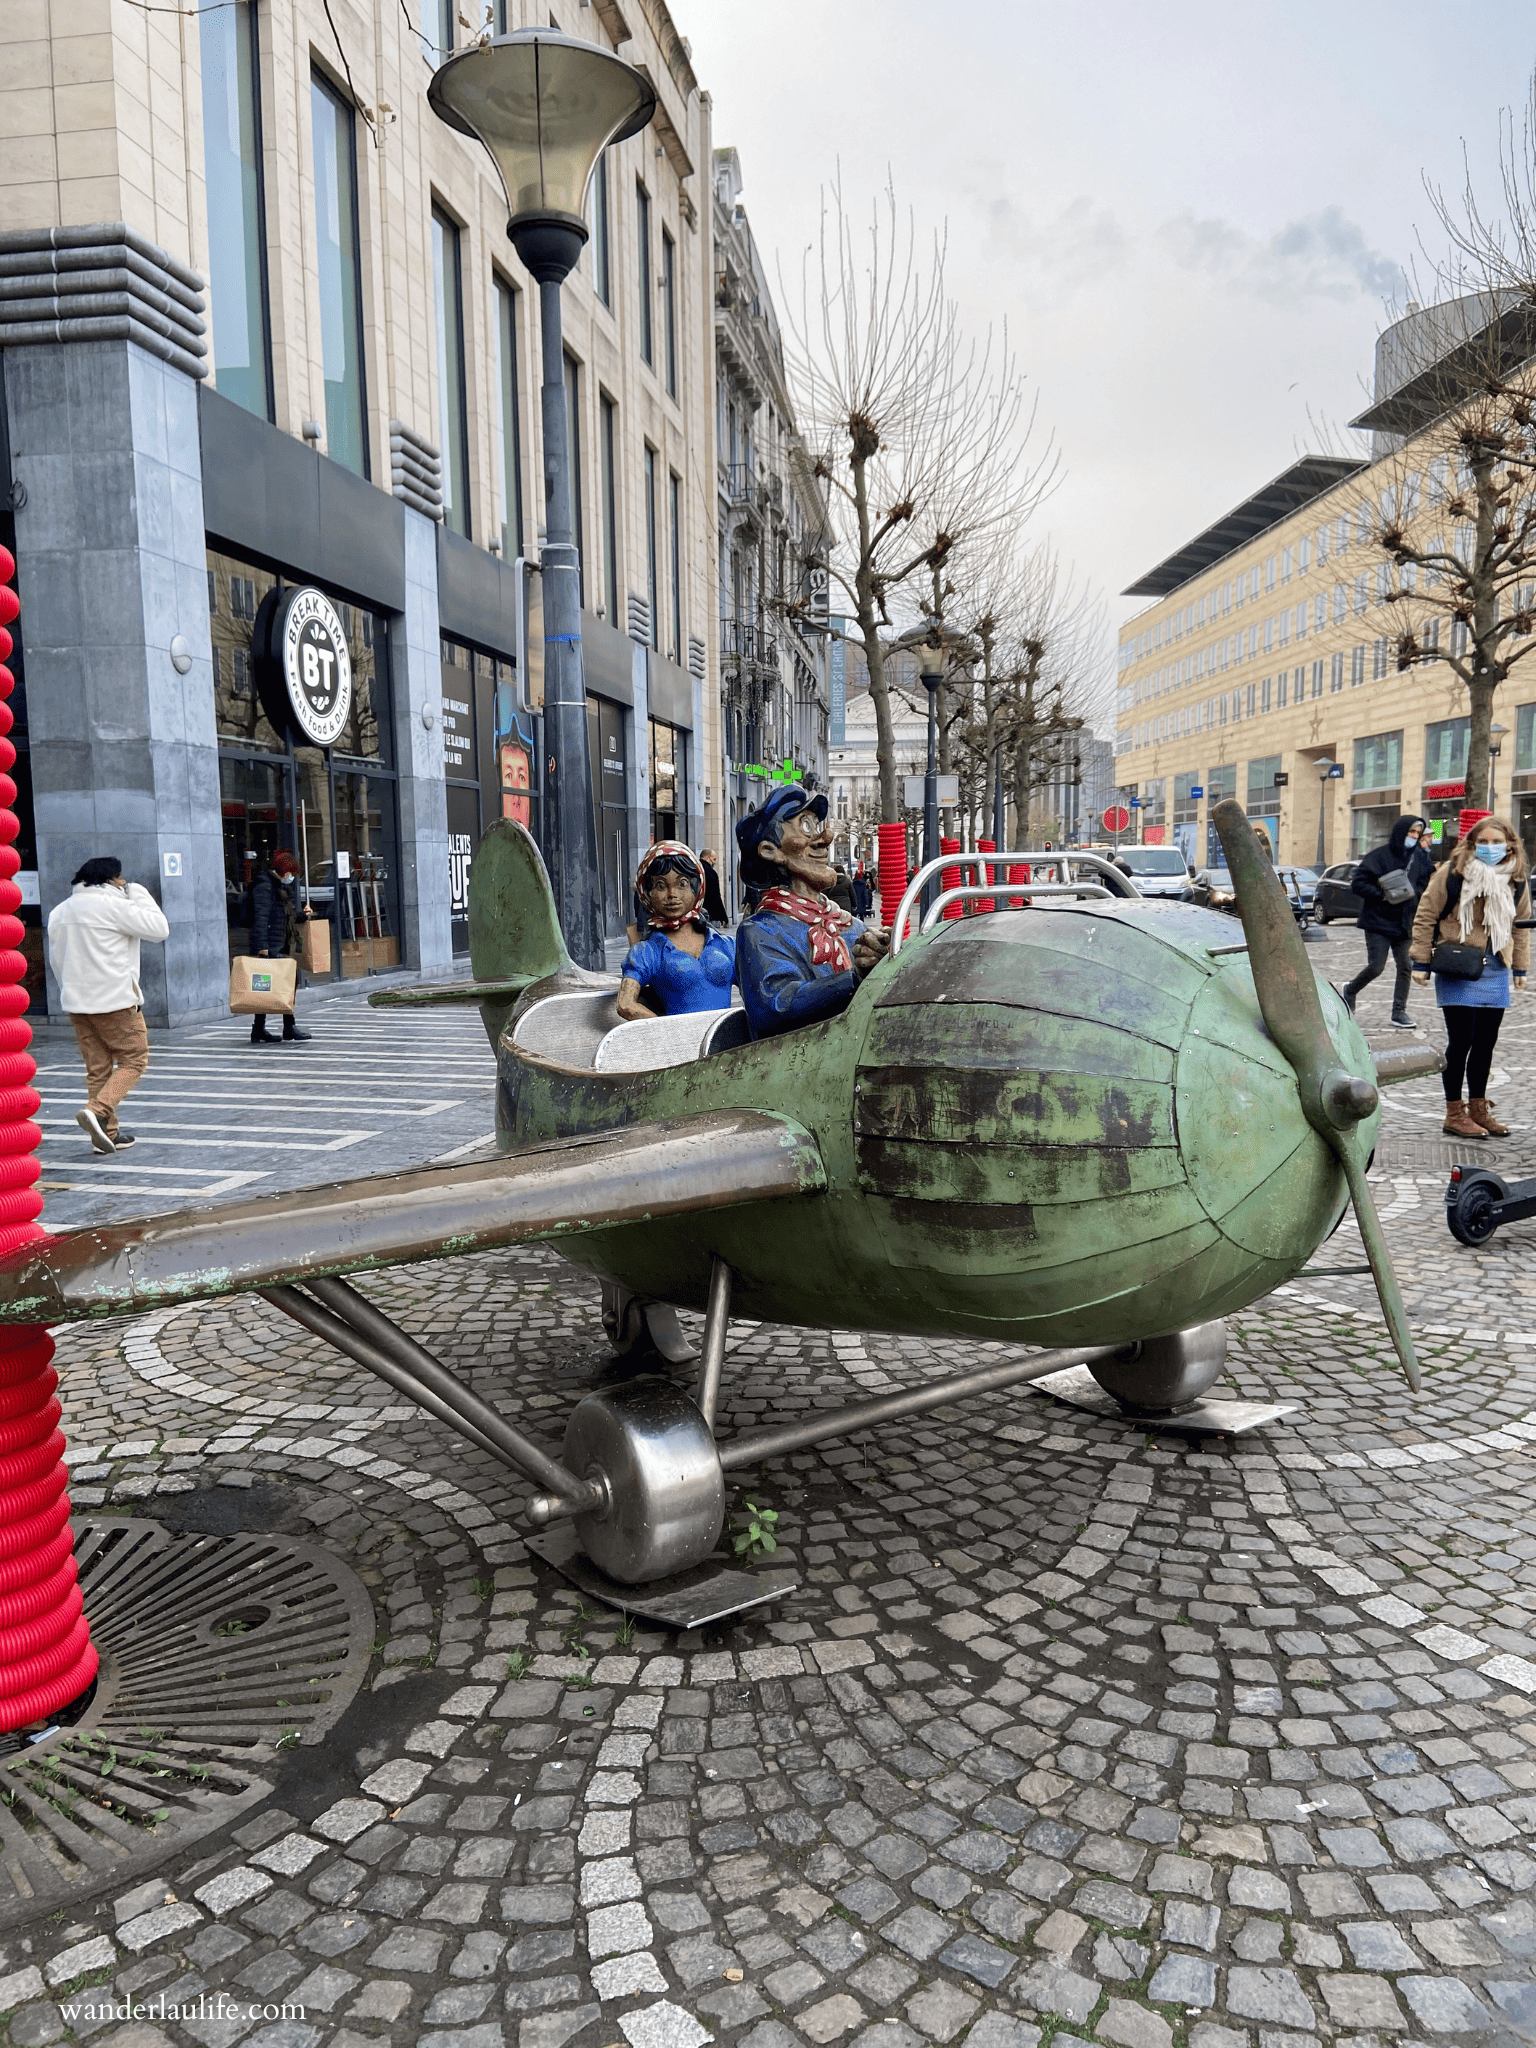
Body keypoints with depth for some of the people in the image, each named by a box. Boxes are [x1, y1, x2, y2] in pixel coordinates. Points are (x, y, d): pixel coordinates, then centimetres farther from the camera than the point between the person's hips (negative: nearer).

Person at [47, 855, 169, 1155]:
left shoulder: (60, 911, 14)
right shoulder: (113, 905, -10)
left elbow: (57, 959, 18)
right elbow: (159, 928, -9)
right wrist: (138, 893, 2)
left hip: (77, 1003, 7)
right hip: (115, 1001, -7)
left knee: (97, 1068, 11)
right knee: (134, 1061, 2)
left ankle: (106, 1133, 11)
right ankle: (97, 1110, -18)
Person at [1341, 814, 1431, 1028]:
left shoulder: (1419, 858, 7)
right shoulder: (1379, 855, -10)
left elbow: (1424, 886, 17)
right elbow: (1357, 883, -12)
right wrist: (1382, 895, -21)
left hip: (1403, 923, 5)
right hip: (1378, 921, -5)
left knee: (1405, 967, 3)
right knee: (1376, 967, -6)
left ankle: (1399, 1011, 13)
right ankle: (1350, 991, 22)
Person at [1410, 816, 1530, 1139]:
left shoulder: (1517, 880, 8)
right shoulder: (1452, 873, -7)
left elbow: (1521, 926, 18)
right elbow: (1425, 917, -3)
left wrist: (1520, 969, 17)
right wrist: (1421, 963, -5)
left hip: (1495, 971, 5)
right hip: (1457, 970, -5)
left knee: (1486, 1042, 10)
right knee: (1461, 1041, -6)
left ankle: (1478, 1108, 22)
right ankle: (1454, 1114, 3)